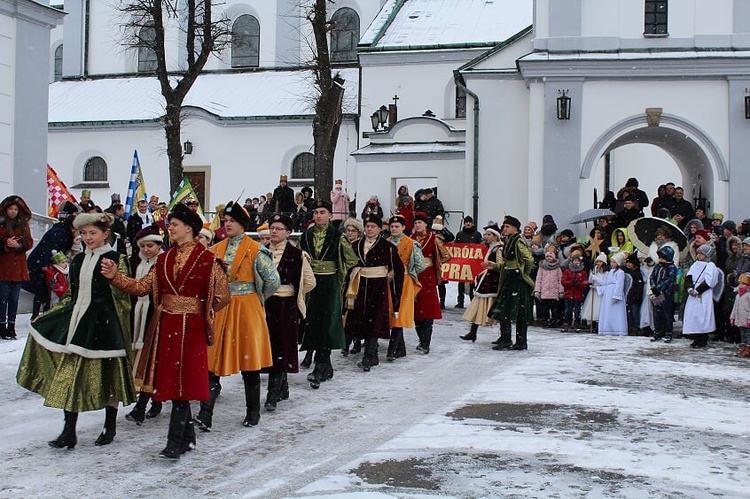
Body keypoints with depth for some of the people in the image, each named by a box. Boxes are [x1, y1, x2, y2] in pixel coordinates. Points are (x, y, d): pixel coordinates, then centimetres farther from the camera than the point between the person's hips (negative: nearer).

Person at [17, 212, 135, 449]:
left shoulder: (116, 259, -5)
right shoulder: (79, 260, 14)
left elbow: (123, 296, -7)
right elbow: (73, 294, 20)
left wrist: (113, 276, -22)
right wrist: (47, 315, 19)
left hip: (103, 323, -6)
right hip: (78, 322, 6)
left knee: (107, 376, 3)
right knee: (69, 375, 2)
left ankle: (110, 428, 20)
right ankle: (69, 432, 8)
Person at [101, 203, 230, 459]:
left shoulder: (207, 259, -6)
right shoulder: (165, 259, 13)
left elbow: (222, 296, -2)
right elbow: (143, 286, 5)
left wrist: (198, 311, 6)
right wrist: (116, 276, -6)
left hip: (190, 328, -6)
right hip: (165, 326, 6)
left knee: (181, 383, -7)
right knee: (171, 382, 8)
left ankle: (175, 442, -3)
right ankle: (187, 437, 21)